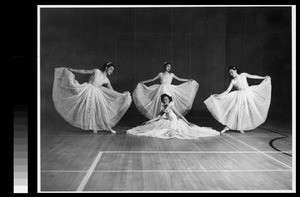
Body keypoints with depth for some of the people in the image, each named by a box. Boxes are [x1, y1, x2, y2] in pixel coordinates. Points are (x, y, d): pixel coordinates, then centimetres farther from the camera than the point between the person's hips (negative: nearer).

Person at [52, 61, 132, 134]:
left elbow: (112, 91, 11)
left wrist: (122, 95, 3)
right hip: (87, 89, -4)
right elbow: (84, 71, 4)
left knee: (101, 109, -4)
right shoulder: (97, 71, 1)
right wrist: (71, 70, 4)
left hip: (95, 93, 4)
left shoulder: (106, 80, 10)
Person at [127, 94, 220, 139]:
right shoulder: (163, 108, 6)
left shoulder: (171, 106, -14)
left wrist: (187, 122, -22)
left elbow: (179, 115, -16)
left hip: (175, 123, -7)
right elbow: (157, 117, 10)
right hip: (169, 123, 7)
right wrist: (148, 122, 8)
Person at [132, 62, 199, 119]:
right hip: (162, 90, 0)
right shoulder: (161, 74, 8)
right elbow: (152, 79, 12)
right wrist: (143, 82, 12)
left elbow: (179, 79, 14)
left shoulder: (171, 74, 9)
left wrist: (189, 80, 10)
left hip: (169, 90, 1)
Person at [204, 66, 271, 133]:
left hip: (248, 94, 2)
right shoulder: (233, 81, -1)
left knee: (246, 111, 3)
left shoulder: (243, 75, 2)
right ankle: (227, 127, 1)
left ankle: (240, 127, 14)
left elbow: (253, 76, 11)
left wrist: (264, 77, 12)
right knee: (235, 111, -7)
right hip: (240, 95, -2)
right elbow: (227, 91, -5)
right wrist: (219, 95, -17)